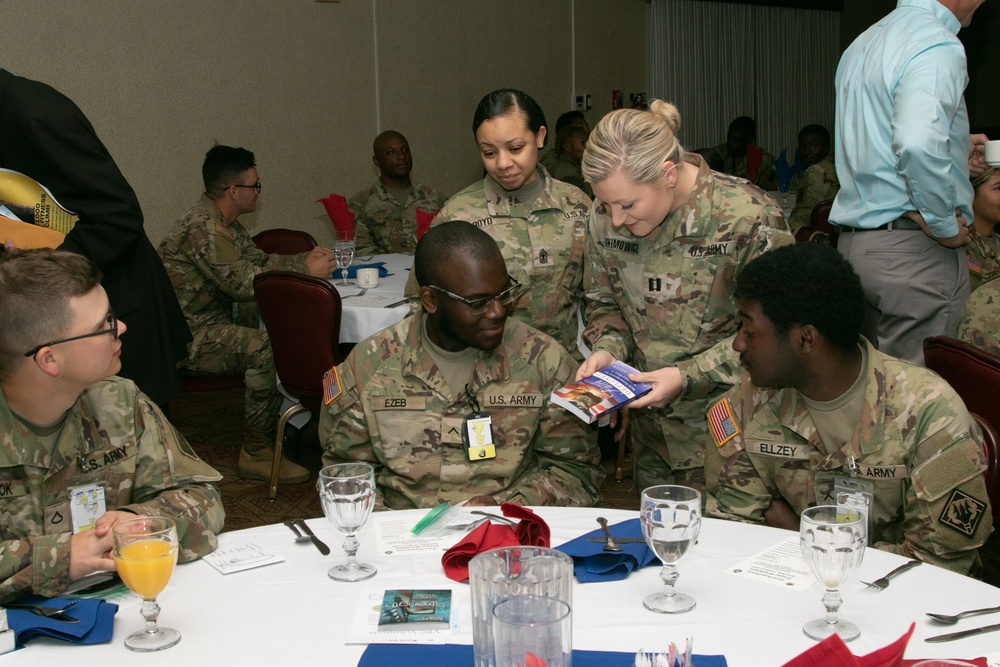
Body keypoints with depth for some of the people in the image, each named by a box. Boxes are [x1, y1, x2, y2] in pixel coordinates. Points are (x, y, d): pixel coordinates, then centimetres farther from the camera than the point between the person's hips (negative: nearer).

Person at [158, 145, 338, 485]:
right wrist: (304, 271, -20)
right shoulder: (203, 227, -21)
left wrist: (304, 258, -1)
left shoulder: (223, 221, 13)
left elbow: (257, 260, 16)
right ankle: (257, 453, -21)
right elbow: (244, 283, -26)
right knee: (265, 347, -31)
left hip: (214, 324, 10)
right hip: (188, 338, -10)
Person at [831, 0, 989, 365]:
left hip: (852, 244, 9)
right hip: (914, 252, -8)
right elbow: (919, 143, -31)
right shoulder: (938, 46, -13)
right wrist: (946, 225, -17)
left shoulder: (863, 43, 16)